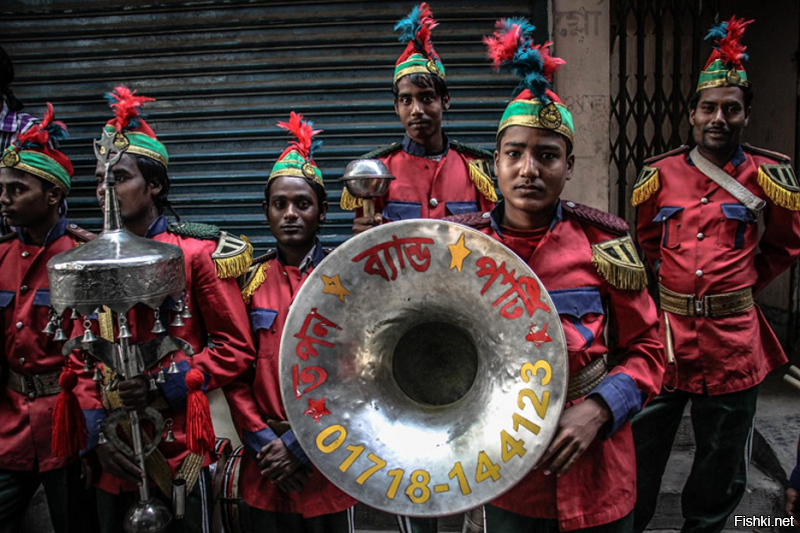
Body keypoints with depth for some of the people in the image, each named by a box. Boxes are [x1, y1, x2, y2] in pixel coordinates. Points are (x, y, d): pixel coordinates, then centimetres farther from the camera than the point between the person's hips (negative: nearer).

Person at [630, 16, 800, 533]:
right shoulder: (659, 172, 1)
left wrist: (743, 284, 5)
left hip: (733, 340, 0)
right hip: (664, 331, 1)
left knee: (723, 469, 15)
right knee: (641, 456, 11)